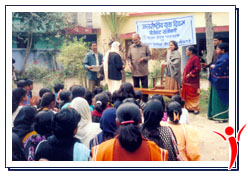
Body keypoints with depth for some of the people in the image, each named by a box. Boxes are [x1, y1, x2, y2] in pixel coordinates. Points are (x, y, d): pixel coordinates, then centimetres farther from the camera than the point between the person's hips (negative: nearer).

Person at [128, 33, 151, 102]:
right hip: (134, 71, 2)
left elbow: (149, 56, 2)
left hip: (143, 71, -2)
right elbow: (129, 57, 11)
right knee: (136, 87, 11)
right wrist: (129, 63, -7)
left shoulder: (145, 46, -1)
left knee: (145, 87, 3)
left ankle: (145, 101, 12)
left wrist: (144, 58, -16)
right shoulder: (131, 47, 6)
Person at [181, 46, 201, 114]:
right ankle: (190, 107, 20)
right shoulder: (190, 58, 14)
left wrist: (190, 74, -19)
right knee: (188, 94, 12)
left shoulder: (195, 58, -14)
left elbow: (197, 69, -21)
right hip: (187, 81, 9)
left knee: (193, 95, -4)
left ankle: (195, 108, 5)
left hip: (192, 81, -9)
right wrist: (184, 76, 14)